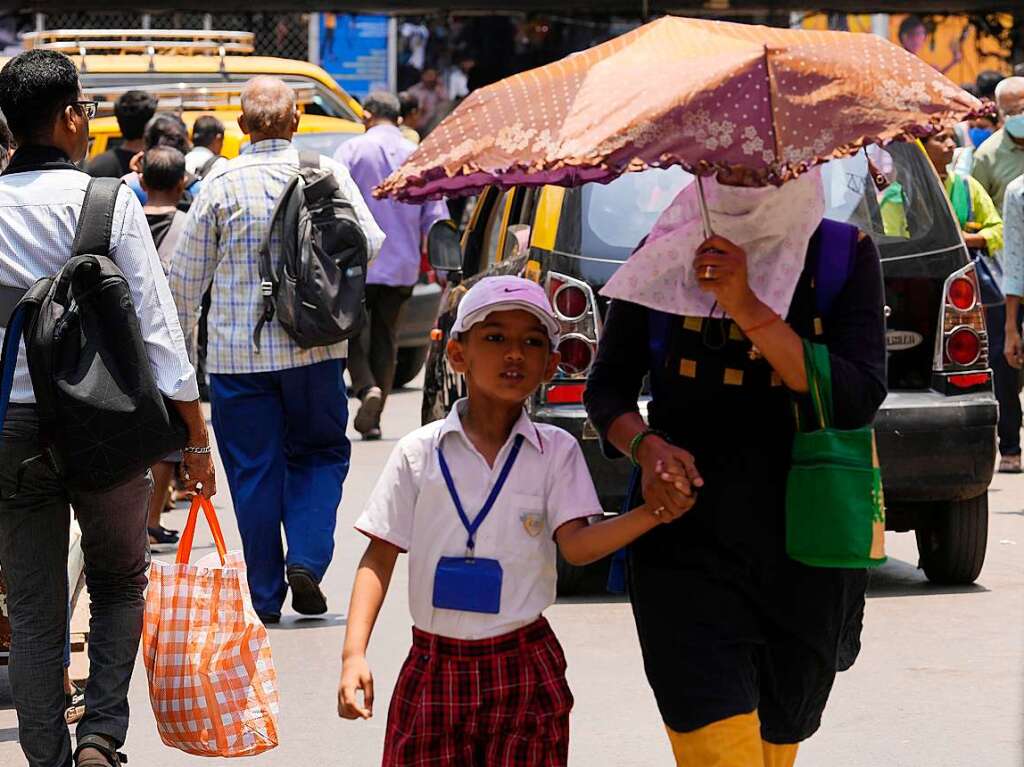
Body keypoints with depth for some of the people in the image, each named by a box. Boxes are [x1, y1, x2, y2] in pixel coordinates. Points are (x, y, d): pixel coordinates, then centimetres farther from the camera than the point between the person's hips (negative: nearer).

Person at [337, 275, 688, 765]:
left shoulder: (555, 451, 0)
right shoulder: (419, 452, -1)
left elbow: (576, 545, -11)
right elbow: (380, 556, 2)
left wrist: (652, 514, -29)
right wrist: (354, 654, -8)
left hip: (524, 671, 0)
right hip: (435, 666, 0)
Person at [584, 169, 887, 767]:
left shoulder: (844, 255, 0)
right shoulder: (666, 255, 3)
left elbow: (859, 399, -12)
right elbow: (608, 387, 10)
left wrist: (746, 307, -21)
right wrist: (645, 444, -13)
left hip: (804, 554, 1)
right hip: (689, 541, -1)